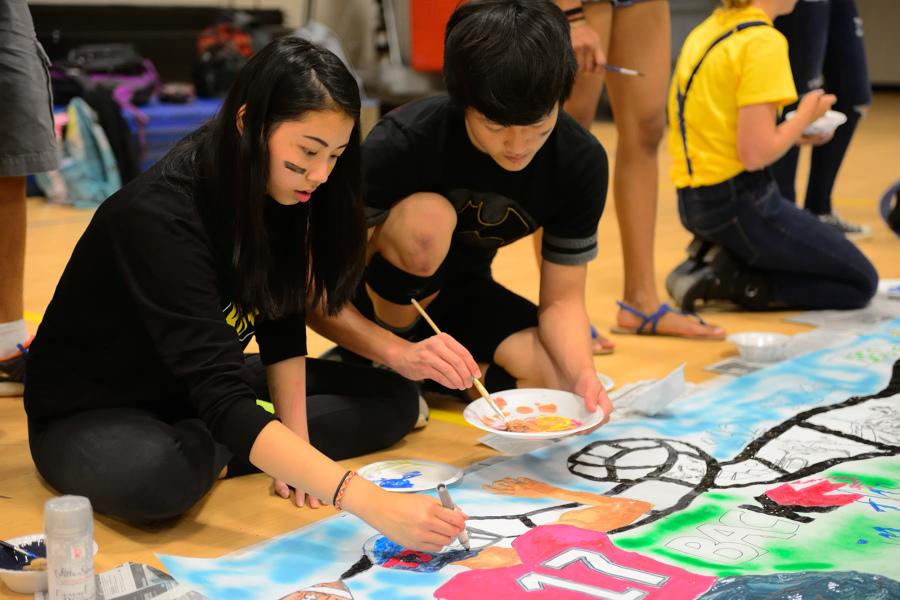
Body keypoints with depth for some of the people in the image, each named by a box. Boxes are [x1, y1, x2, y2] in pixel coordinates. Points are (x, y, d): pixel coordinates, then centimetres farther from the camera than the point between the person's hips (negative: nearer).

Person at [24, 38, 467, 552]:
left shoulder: (275, 193, -11)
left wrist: (296, 440, -12)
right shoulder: (157, 216, -34)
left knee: (393, 398, -2)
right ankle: (205, 455, -7)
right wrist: (370, 504, -48)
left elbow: (283, 323, -1)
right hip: (91, 412, -7)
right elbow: (223, 401, -41)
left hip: (200, 391, 7)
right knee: (157, 476, -41)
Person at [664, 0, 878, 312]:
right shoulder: (763, 41, -17)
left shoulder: (708, 29, 9)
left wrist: (791, 131, 11)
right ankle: (730, 279, -6)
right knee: (861, 283, 7)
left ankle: (710, 259, 7)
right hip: (738, 204, -9)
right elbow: (755, 154, -21)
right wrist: (804, 117, -3)